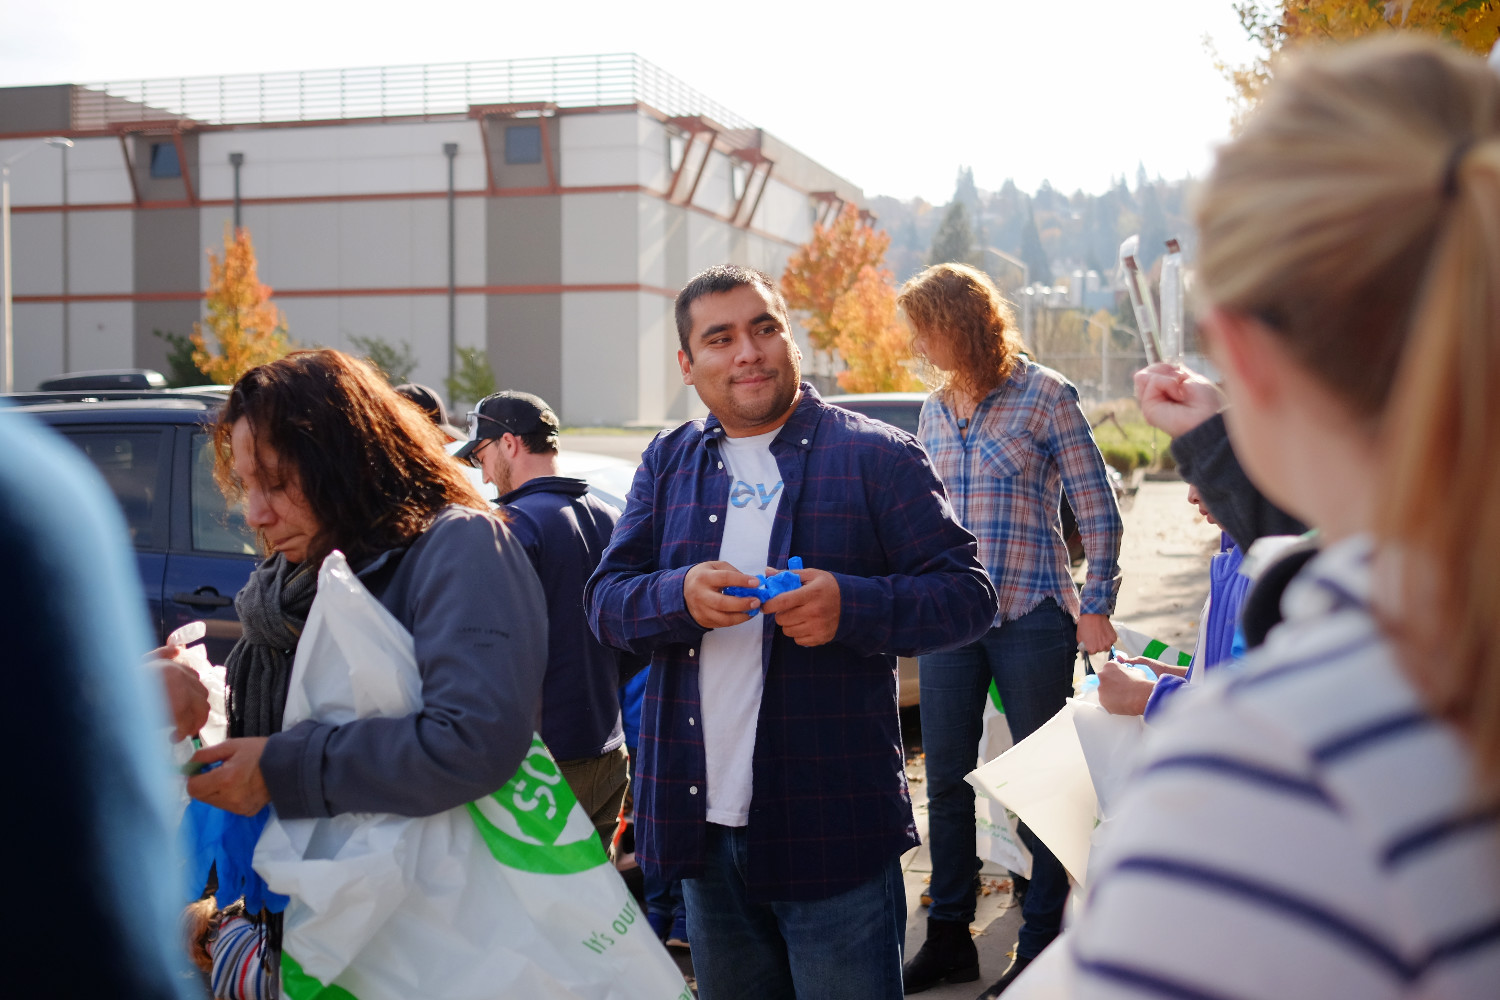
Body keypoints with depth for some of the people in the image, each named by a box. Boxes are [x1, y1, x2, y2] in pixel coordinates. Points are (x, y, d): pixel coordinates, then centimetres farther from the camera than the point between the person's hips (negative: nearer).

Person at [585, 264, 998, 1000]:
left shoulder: (877, 456, -2)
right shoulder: (667, 463, 11)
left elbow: (968, 594, -5)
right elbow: (604, 601, 6)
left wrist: (850, 605, -23)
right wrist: (681, 595, -16)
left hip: (833, 828, -4)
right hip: (703, 827, 5)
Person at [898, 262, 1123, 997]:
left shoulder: (1045, 396, -4)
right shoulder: (935, 412, 12)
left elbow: (1098, 510, -3)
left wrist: (1096, 606, -8)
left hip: (1031, 618, -5)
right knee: (945, 781, 8)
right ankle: (948, 940, 22)